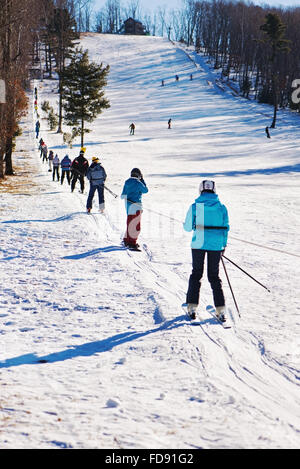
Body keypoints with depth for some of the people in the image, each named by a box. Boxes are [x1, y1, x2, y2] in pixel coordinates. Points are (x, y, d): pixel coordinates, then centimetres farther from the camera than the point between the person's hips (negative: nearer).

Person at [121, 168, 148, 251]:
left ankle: (127, 240, 28)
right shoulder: (138, 183, -15)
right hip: (135, 205, -8)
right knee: (136, 225, -5)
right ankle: (132, 243, -7)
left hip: (128, 204, 8)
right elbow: (145, 190, 2)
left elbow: (123, 195, 14)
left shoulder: (127, 182, 7)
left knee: (130, 223, 19)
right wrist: (142, 180, 8)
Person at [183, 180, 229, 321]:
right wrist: (224, 244, 17)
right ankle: (220, 309, 6)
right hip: (216, 245, 2)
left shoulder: (195, 206, -6)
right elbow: (225, 227, 4)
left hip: (199, 244, -1)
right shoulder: (222, 207, 0)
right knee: (214, 275, 11)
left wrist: (185, 224, 20)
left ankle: (192, 307, 8)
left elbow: (188, 227, -4)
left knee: (196, 274, 13)